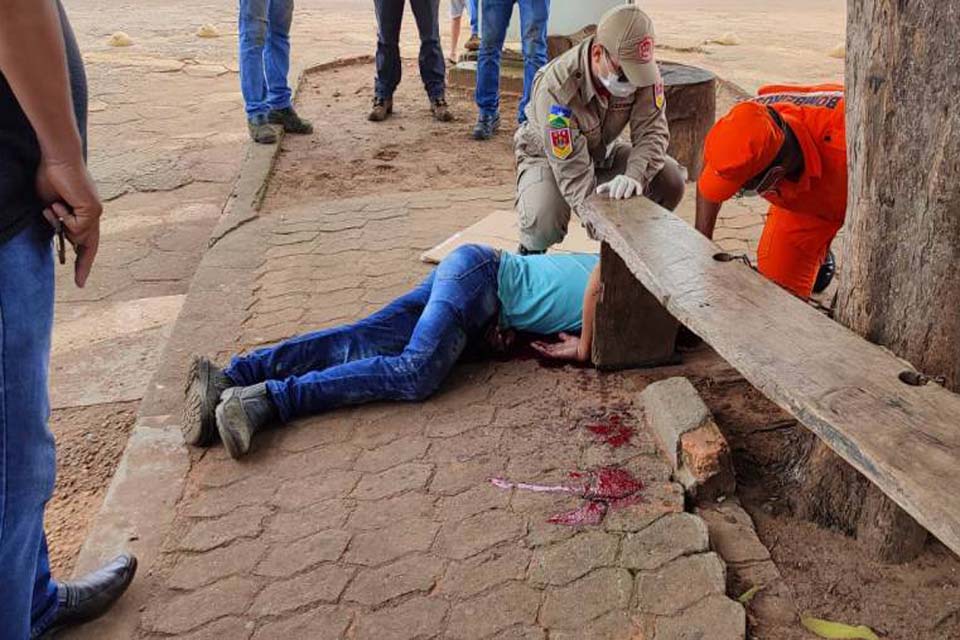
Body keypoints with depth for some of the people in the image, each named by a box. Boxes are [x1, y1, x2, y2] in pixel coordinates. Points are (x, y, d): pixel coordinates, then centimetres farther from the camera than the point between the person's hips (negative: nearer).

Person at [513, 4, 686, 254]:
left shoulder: (643, 68, -23)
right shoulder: (557, 87, -37)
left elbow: (651, 133, -23)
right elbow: (573, 172, -36)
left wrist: (634, 177, -44)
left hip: (603, 152, 5)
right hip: (548, 156, -5)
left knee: (671, 180, -17)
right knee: (545, 220, -36)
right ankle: (531, 254, 2)